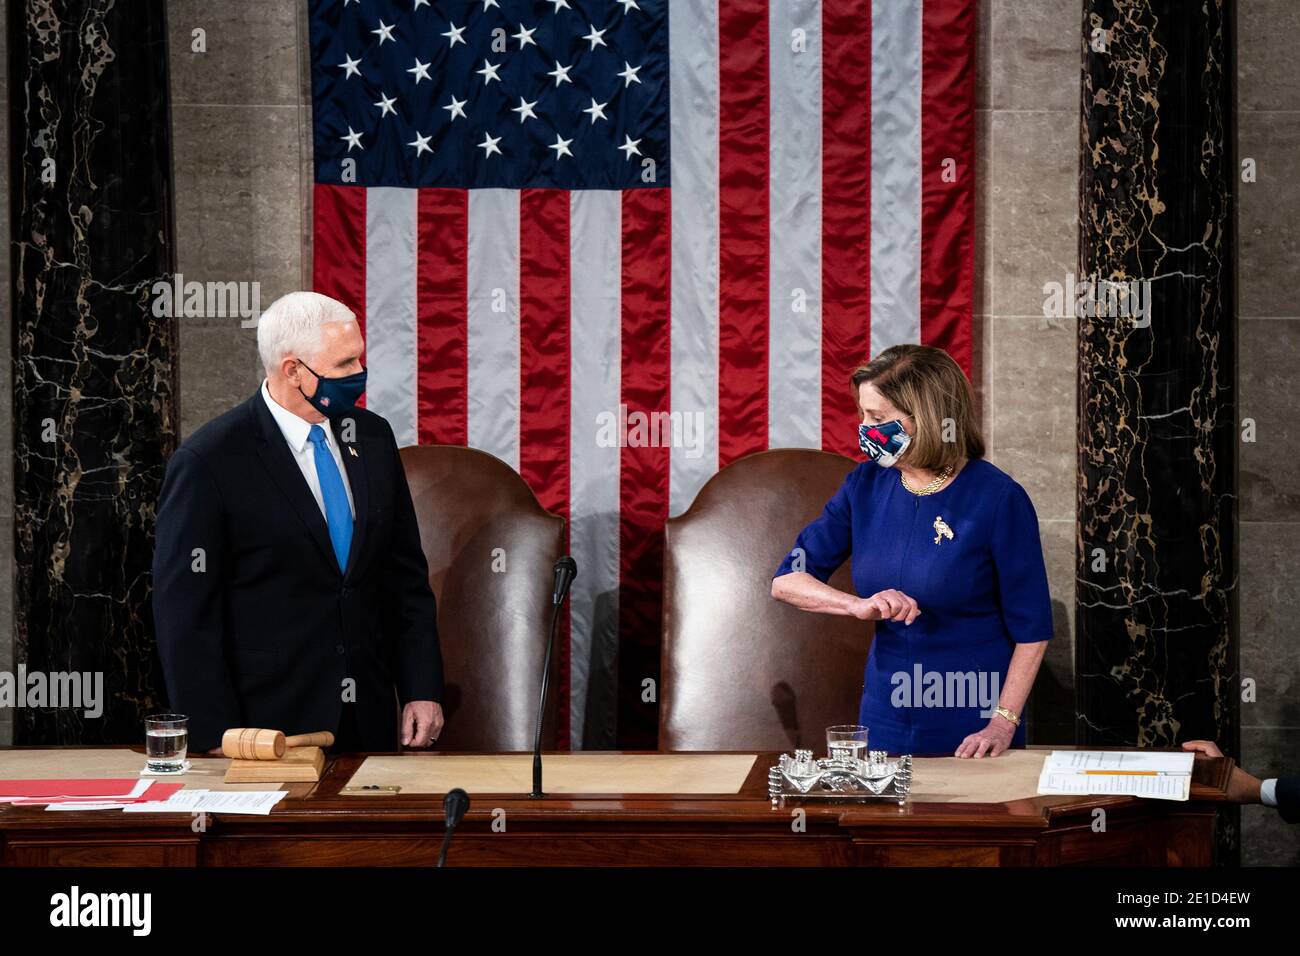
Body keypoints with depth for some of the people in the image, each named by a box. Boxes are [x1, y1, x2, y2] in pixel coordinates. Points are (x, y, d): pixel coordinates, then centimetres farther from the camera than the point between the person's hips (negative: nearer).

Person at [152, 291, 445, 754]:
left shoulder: (371, 437, 6)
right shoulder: (208, 462, -13)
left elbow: (405, 577, 13)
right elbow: (185, 615, -12)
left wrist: (422, 690, 5)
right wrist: (218, 741, -15)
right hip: (268, 728, -5)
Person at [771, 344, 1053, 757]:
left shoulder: (997, 498, -15)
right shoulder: (866, 485, -1)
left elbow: (1032, 629, -11)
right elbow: (786, 581, -2)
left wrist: (1003, 724, -18)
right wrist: (859, 606, -19)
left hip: (971, 727, -4)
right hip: (886, 719, 4)